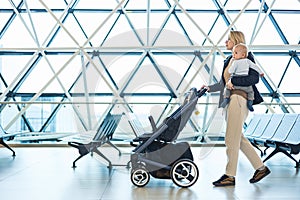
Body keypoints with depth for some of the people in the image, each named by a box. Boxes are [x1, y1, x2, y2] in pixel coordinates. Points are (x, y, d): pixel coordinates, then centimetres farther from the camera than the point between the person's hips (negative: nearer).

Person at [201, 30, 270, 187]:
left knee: (231, 139, -5)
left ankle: (230, 176, 5)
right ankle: (261, 168, 24)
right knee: (239, 139, 12)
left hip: (239, 100, -9)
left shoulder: (246, 57, -5)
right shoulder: (229, 60, 20)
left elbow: (255, 78, -16)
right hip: (230, 101, 9)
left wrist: (233, 81, -20)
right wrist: (210, 88, 19)